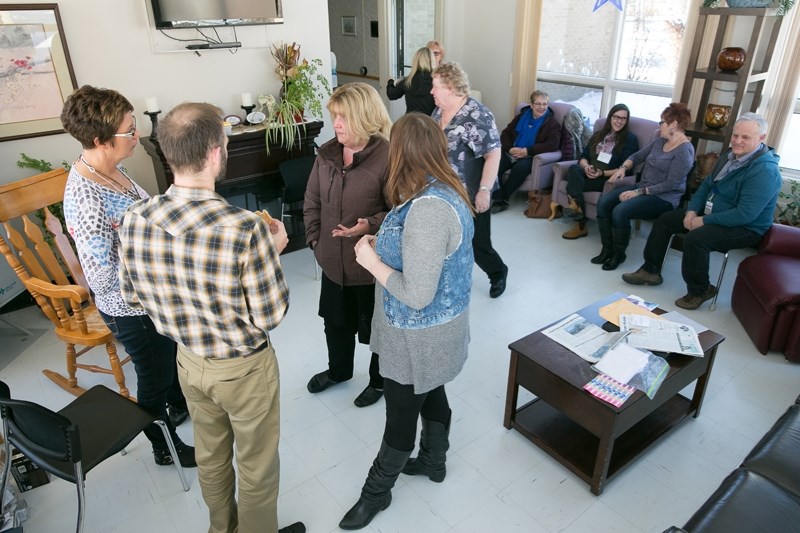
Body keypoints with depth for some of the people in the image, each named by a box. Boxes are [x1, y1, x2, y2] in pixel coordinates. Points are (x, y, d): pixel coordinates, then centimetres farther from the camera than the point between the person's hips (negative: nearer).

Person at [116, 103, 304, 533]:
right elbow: (270, 316, -22)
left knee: (210, 456, 29)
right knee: (257, 465, 20)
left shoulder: (133, 221, -15)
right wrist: (274, 253, -8)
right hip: (244, 368, -5)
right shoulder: (246, 229, -32)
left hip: (189, 361, 6)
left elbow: (132, 297, 0)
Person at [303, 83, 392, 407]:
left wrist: (372, 225, -31)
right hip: (333, 260, 6)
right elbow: (312, 201, 11)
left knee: (376, 327, 15)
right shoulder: (326, 153, 1)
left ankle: (380, 380, 42)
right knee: (336, 321, 25)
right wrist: (314, 238, 5)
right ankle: (338, 370, 52)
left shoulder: (387, 156, -19)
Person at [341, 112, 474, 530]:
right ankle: (433, 461, 50)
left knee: (401, 411, 12)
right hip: (435, 327, 9)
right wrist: (383, 245, 2)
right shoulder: (444, 190, -2)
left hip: (419, 334, -9)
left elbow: (417, 295, -30)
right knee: (431, 393, 26)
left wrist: (371, 261, -19)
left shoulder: (427, 209, -32)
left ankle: (377, 490, 35)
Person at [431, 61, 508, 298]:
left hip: (470, 195, -7)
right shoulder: (439, 111, 5)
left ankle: (498, 273, 33)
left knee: (476, 242, 5)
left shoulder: (476, 116, -20)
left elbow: (493, 154, -22)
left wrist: (484, 190, -25)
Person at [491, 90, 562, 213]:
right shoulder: (521, 116, 17)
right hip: (512, 153, 4)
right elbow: (506, 133, 13)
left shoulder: (552, 122, 4)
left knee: (520, 168, -38)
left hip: (532, 157, -3)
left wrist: (528, 151, -20)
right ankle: (498, 199, -24)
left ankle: (503, 198, -19)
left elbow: (553, 144, -11)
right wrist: (510, 148, -9)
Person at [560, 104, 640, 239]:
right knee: (574, 168, -32)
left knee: (573, 185, -31)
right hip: (589, 174, 5)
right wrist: (586, 166, -10)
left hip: (609, 179, -5)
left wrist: (602, 173, -18)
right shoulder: (598, 134, 21)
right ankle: (577, 206, -41)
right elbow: (583, 156, 15)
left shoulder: (630, 139, 5)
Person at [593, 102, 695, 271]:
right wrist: (623, 167, -3)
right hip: (642, 187, 8)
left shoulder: (684, 151, -16)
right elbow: (638, 156, 18)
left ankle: (619, 254, -8)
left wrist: (638, 192, -21)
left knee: (620, 211, -30)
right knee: (603, 202, -13)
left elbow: (670, 185, -20)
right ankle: (607, 249, -6)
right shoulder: (660, 141, 10)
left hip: (663, 198, -8)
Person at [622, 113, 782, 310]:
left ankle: (699, 291, -11)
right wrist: (692, 210, -5)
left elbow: (745, 214, -31)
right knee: (665, 220, 3)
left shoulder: (765, 170, -26)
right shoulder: (731, 154, 3)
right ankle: (650, 270, 12)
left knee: (695, 238, -33)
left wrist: (705, 221, -25)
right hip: (710, 213, 9)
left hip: (745, 228, -9)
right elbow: (707, 184, 11)